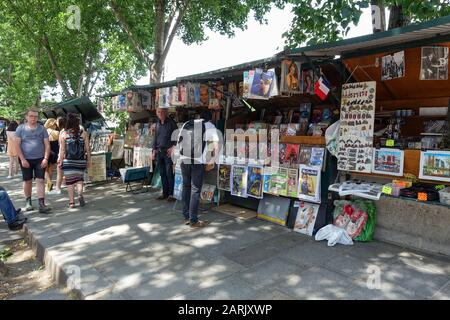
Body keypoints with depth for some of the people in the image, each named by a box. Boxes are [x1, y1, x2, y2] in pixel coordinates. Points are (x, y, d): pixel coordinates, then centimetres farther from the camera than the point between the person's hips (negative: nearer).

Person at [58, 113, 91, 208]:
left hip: (68, 161, -1)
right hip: (81, 161, 1)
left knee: (70, 181, 6)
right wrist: (89, 160, 8)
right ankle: (80, 194, -10)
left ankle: (71, 202, 10)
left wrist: (60, 160, 5)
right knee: (79, 179, 15)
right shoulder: (83, 133, -2)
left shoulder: (64, 134, -3)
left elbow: (62, 149, -3)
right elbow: (87, 149, 0)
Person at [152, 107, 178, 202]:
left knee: (169, 173, -7)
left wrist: (172, 147, -15)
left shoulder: (171, 123, -4)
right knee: (162, 173, 10)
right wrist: (154, 149, 13)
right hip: (159, 151, 6)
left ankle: (171, 194, 0)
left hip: (168, 151, -6)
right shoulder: (157, 124, 14)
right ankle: (165, 193, 18)